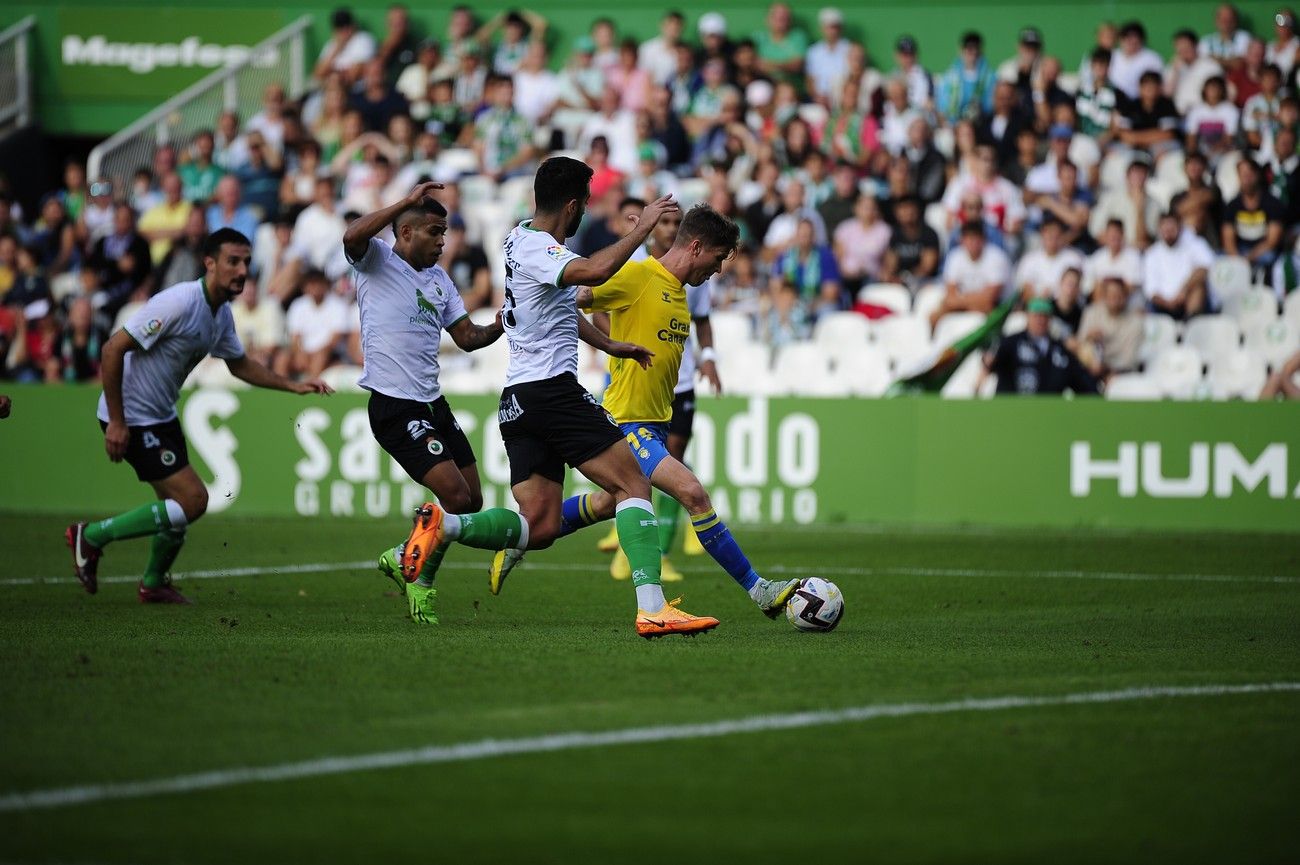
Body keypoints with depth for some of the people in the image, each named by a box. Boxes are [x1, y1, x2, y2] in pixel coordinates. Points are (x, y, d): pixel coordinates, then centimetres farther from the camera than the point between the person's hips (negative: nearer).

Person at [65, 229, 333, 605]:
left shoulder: (221, 314, 4)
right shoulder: (179, 303, -24)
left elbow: (240, 365, 24)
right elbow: (113, 349, -24)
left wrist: (293, 386, 13)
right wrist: (116, 422, -23)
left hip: (161, 417, 9)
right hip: (131, 418, -9)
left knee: (180, 503, 14)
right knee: (192, 500, -13)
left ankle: (154, 584, 37)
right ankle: (92, 536, -2)